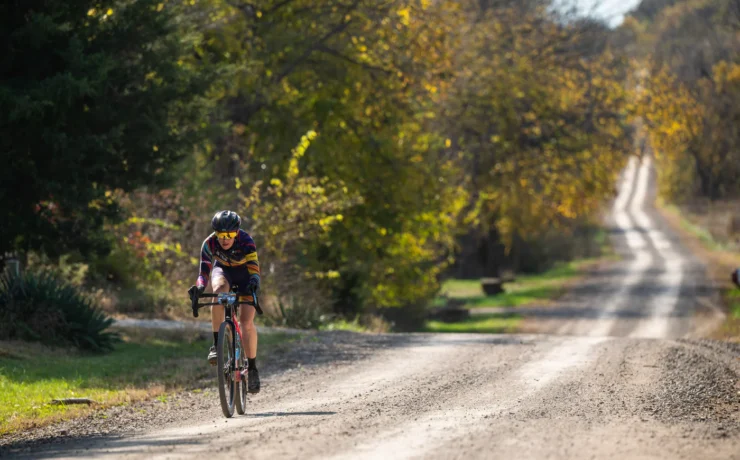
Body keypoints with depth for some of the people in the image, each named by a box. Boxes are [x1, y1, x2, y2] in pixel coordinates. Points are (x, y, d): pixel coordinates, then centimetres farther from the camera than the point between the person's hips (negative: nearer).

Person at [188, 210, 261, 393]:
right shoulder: (209, 244, -27)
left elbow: (254, 267, -42)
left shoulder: (245, 241, -33)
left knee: (246, 322, -16)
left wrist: (254, 282, -63)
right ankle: (217, 345, -30)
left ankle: (252, 367, 0)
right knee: (219, 289, -36)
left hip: (244, 273, -1)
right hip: (223, 270, 1)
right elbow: (204, 271, -27)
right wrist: (199, 287, -48)